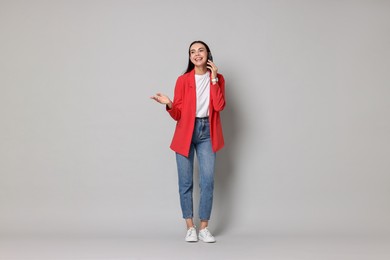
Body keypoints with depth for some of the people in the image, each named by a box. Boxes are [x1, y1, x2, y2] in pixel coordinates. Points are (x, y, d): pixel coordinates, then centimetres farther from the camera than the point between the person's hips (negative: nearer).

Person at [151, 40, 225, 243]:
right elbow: (178, 114, -2)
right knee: (185, 181, 0)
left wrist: (214, 78, -11)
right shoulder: (183, 80, 0)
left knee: (207, 181, -5)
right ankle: (190, 227, 11)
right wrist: (169, 105, -23)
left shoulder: (217, 78, 5)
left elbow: (219, 106, -11)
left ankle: (204, 228, 5)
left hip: (207, 133, 1)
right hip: (186, 132, -1)